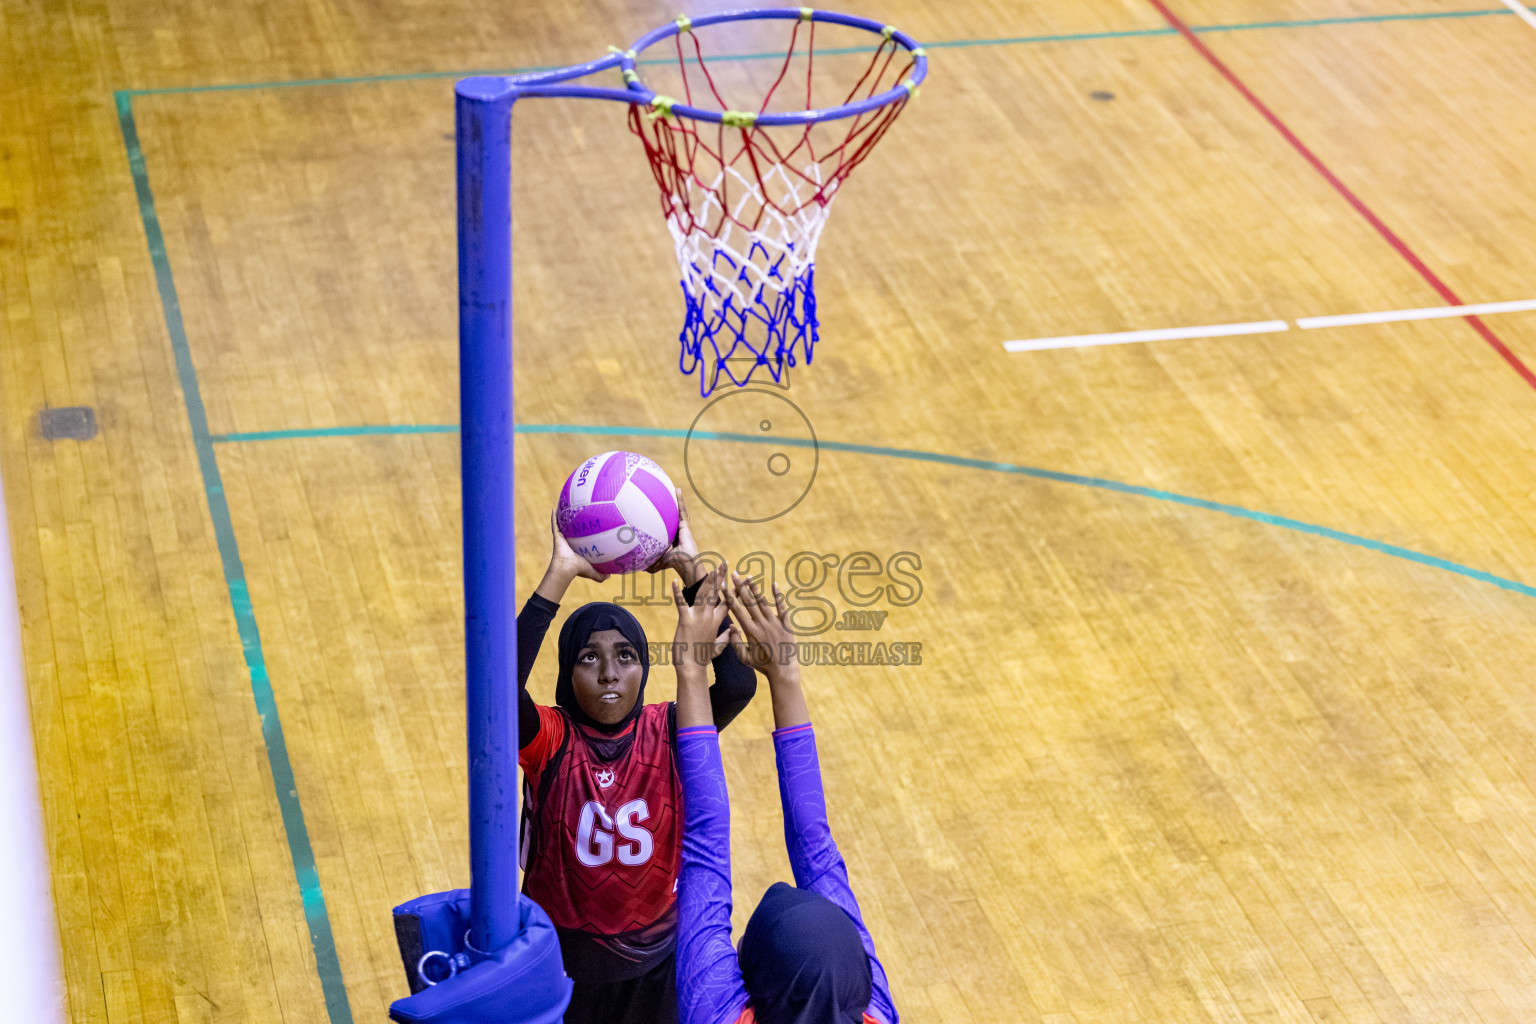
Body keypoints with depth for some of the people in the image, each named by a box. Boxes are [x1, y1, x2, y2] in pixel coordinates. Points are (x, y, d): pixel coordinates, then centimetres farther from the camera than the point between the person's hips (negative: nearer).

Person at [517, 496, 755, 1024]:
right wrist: (561, 574, -39)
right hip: (563, 961, -2)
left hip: (654, 959, 2)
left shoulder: (668, 733, -12)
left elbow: (738, 683, -30)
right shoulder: (549, 741, -17)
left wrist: (692, 571, -32)